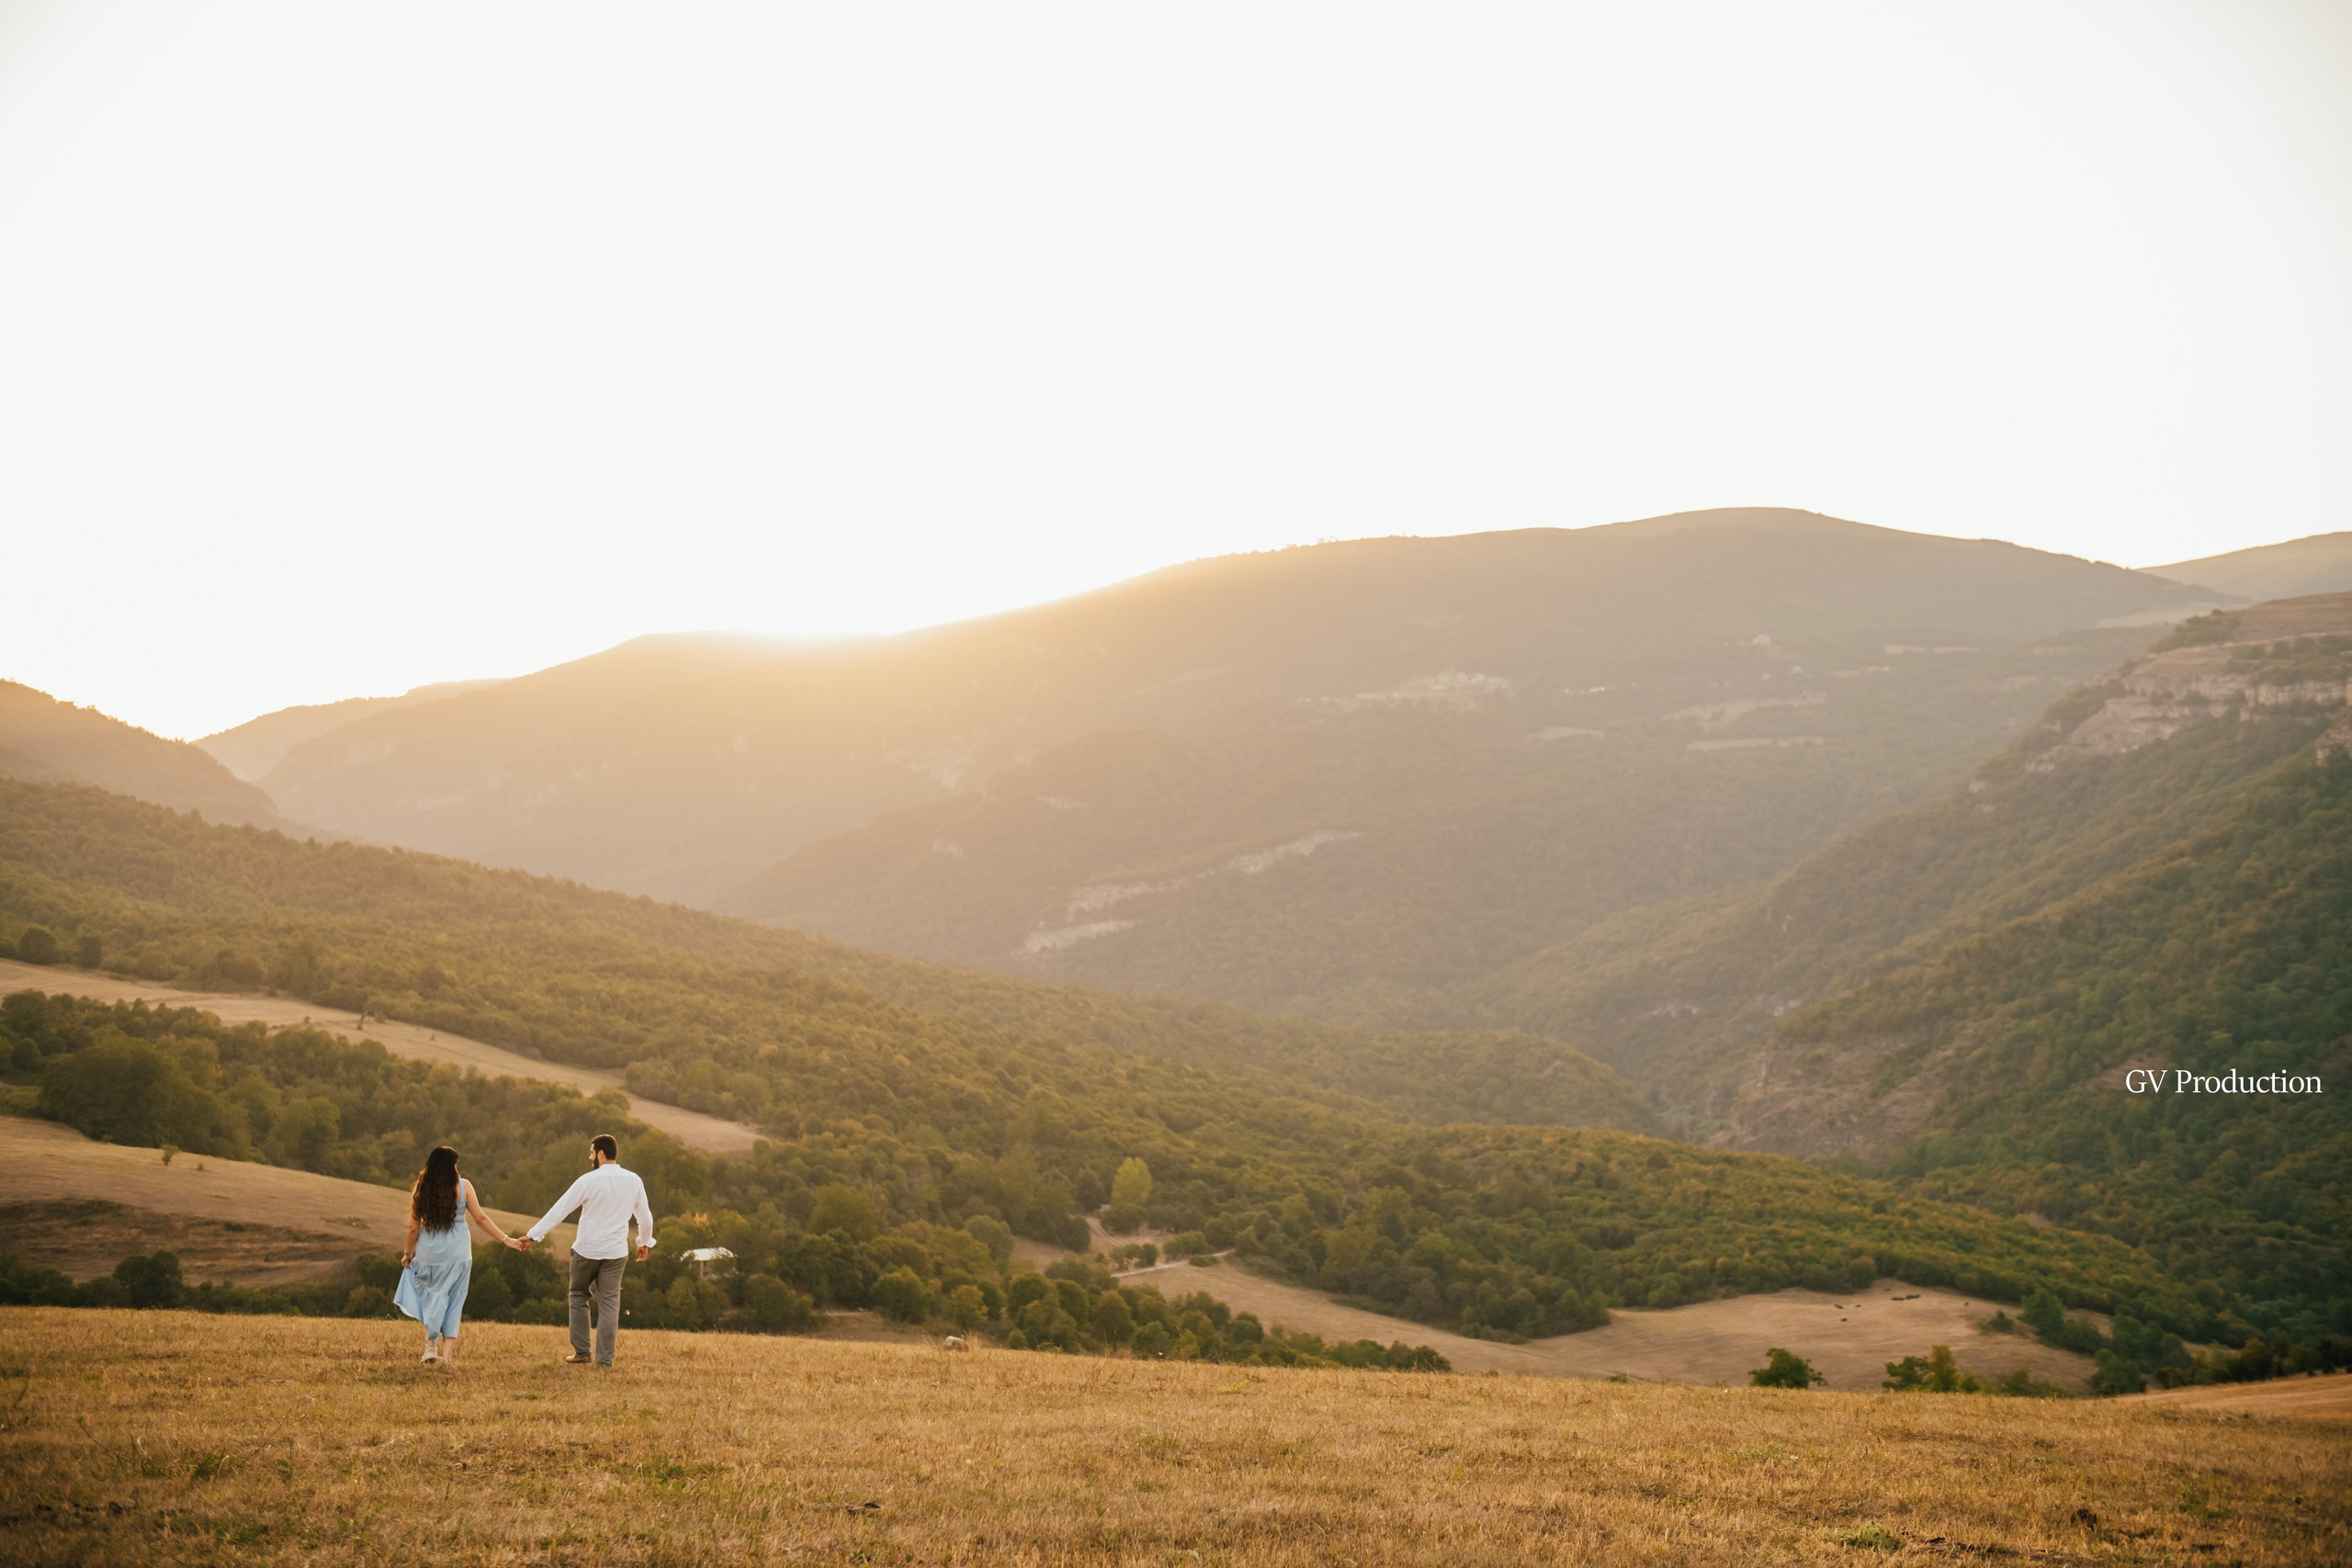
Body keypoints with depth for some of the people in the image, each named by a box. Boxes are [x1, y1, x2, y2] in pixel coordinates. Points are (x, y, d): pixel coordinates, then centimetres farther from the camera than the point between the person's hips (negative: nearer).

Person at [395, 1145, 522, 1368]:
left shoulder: (420, 1188, -4)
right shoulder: (463, 1186, -6)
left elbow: (413, 1227, -2)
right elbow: (480, 1219, -5)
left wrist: (408, 1253, 13)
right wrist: (506, 1239, 3)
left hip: (428, 1253, 1)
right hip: (457, 1253, -1)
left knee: (432, 1296, 20)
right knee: (453, 1301, 8)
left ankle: (431, 1345, 12)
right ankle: (447, 1353, 4)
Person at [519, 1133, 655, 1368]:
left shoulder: (589, 1180, -12)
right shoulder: (633, 1181, -1)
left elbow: (559, 1210, -11)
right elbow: (645, 1217, 8)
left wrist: (533, 1234, -6)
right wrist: (645, 1242, 25)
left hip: (586, 1250, -3)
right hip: (616, 1252, 3)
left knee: (579, 1297, 16)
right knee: (609, 1302, 7)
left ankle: (581, 1352, 15)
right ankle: (605, 1359, 4)